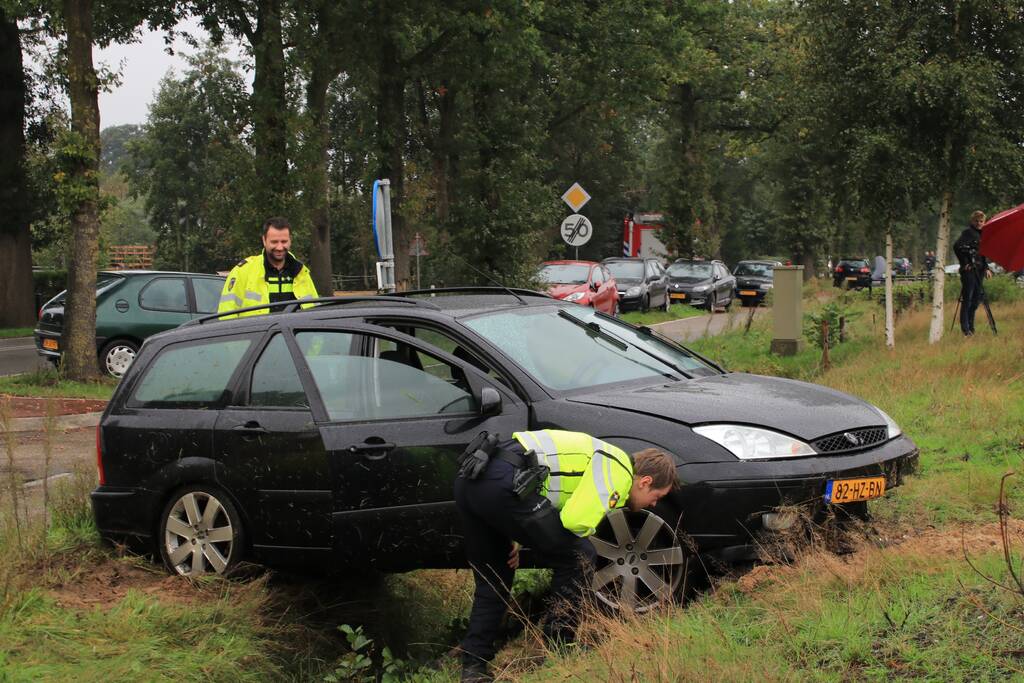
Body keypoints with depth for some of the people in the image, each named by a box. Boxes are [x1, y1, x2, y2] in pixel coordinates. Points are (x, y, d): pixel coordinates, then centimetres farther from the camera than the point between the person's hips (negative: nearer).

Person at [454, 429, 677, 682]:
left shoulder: (604, 458, 29)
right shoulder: (618, 471, -1)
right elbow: (577, 521, -12)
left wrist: (517, 537, 25)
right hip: (501, 485, -10)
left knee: (491, 583, 22)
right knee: (580, 557, 3)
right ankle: (558, 647, 9)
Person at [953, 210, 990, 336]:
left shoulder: (982, 234, 17)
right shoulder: (968, 232, -9)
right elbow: (957, 246, -21)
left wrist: (986, 268, 14)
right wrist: (965, 263, -18)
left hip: (979, 270, 8)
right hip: (969, 270, -8)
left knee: (976, 299, 11)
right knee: (967, 298, -6)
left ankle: (970, 327, 20)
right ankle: (965, 328, -4)